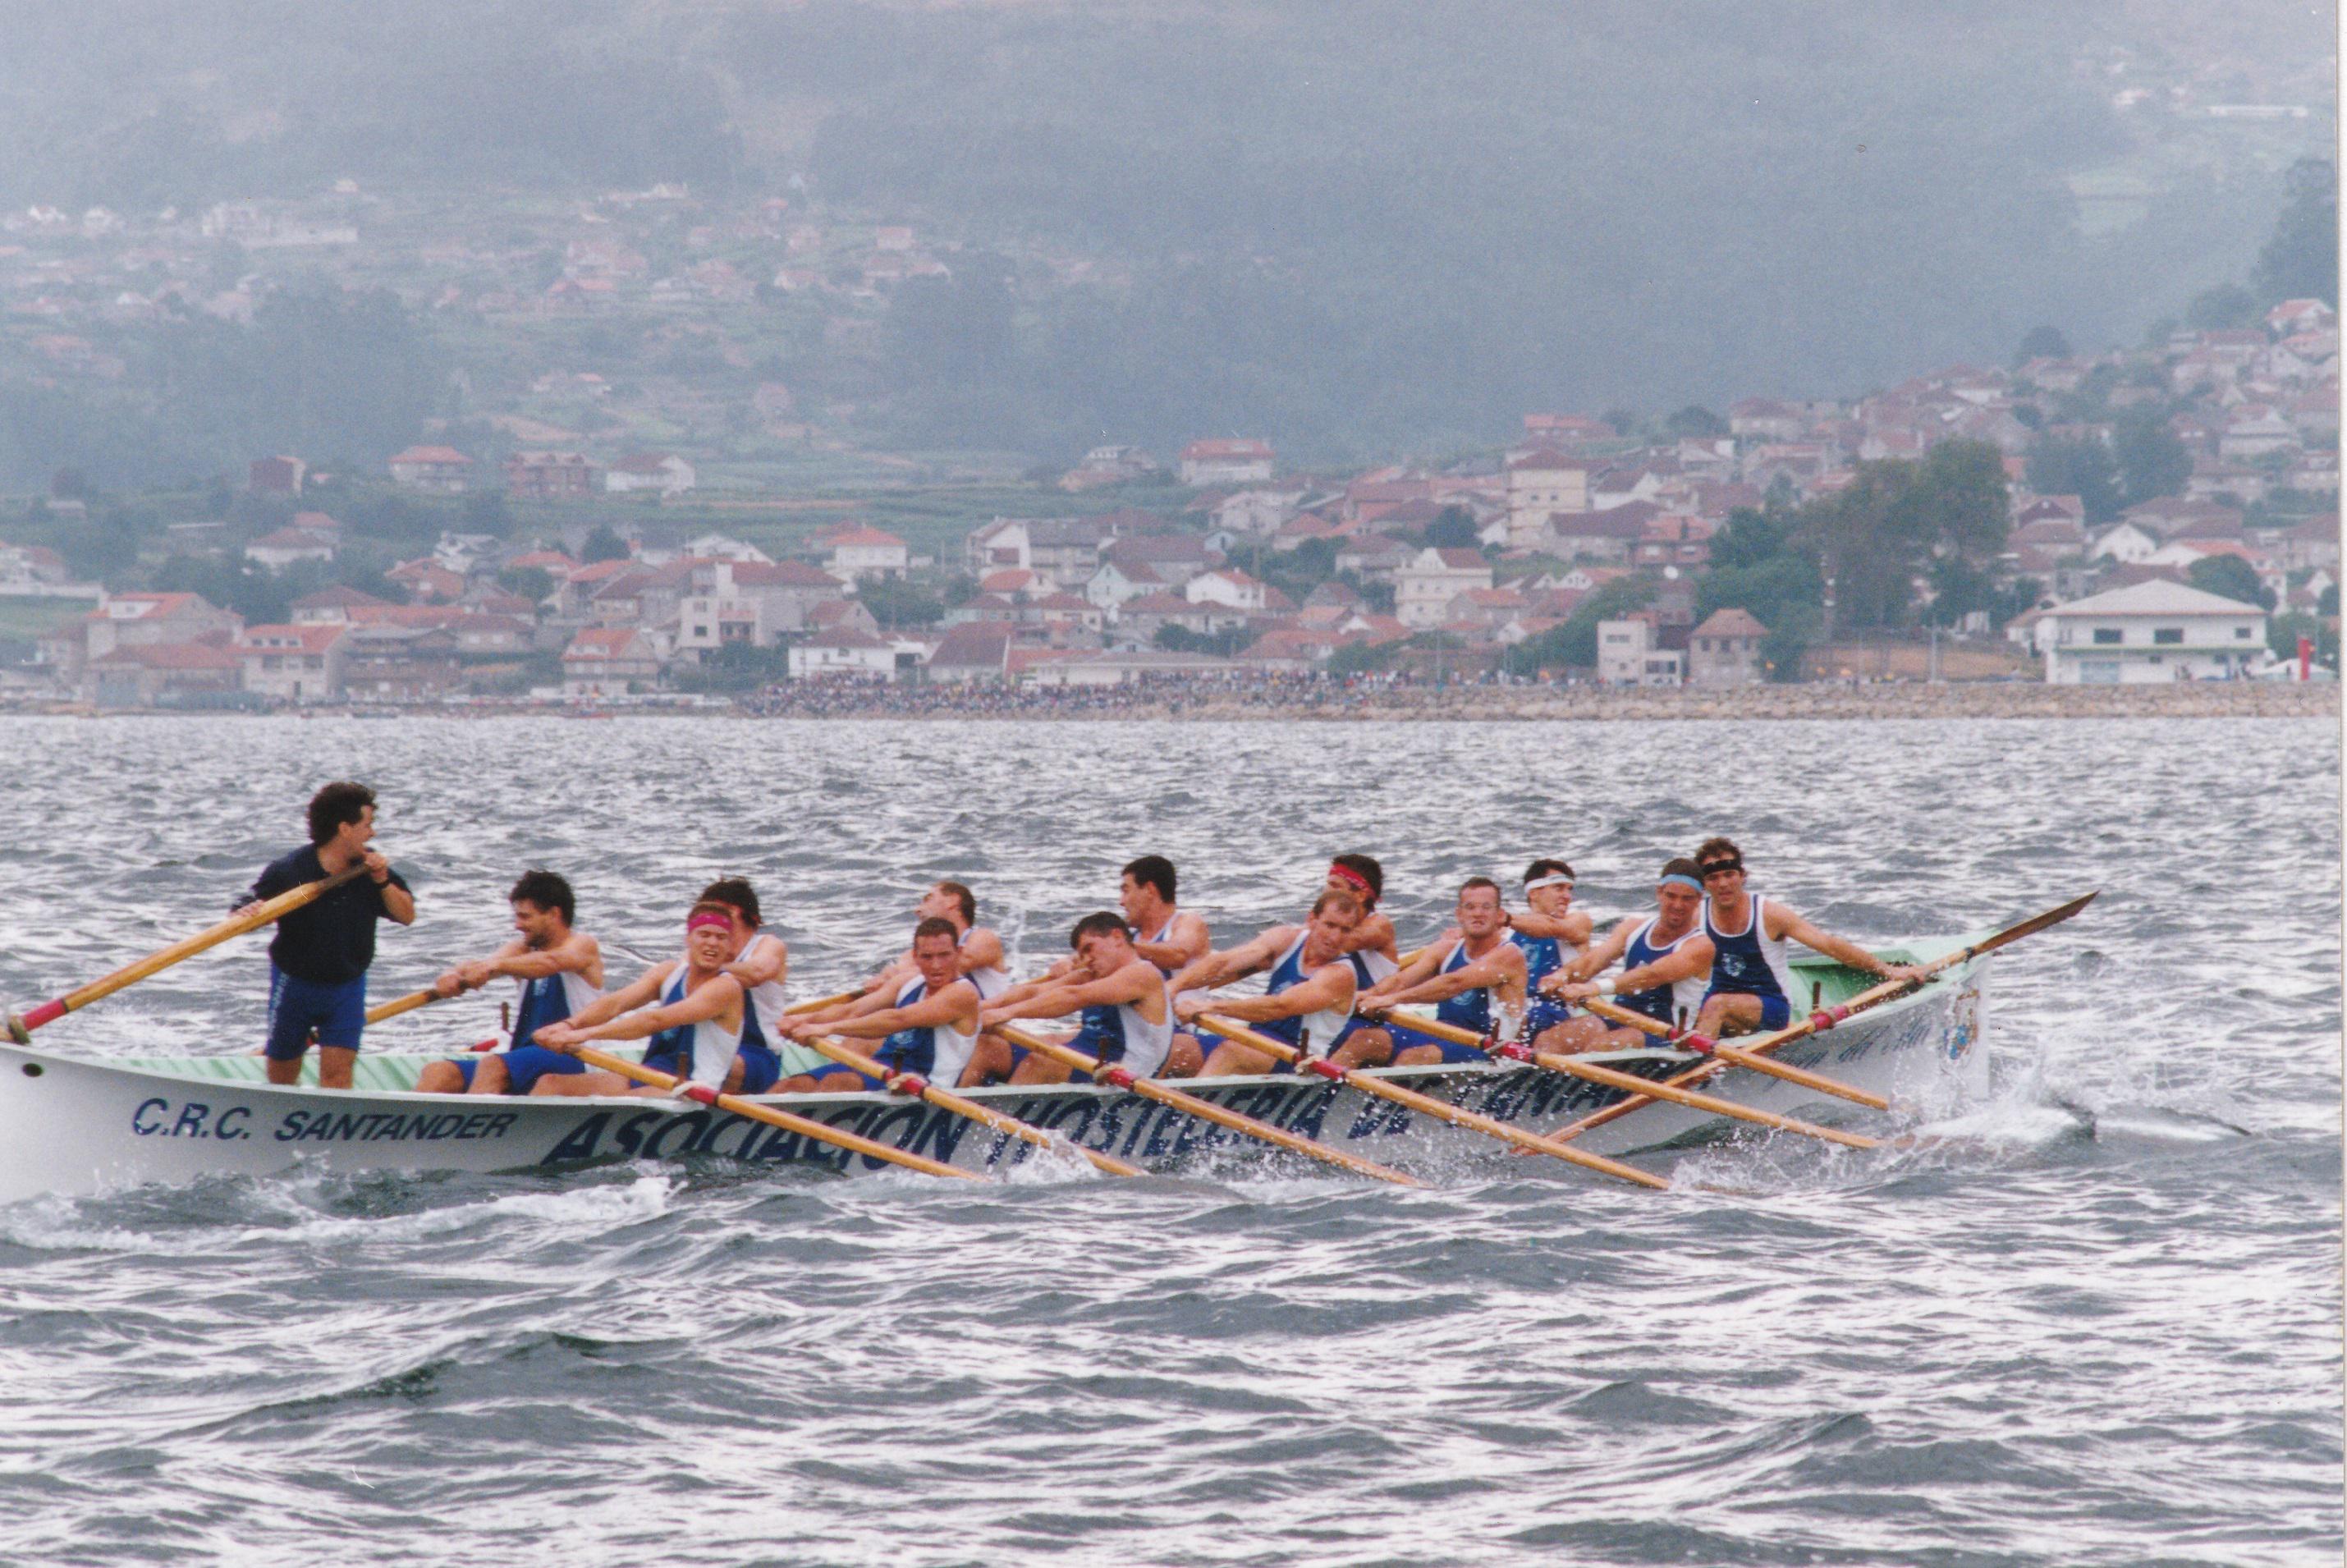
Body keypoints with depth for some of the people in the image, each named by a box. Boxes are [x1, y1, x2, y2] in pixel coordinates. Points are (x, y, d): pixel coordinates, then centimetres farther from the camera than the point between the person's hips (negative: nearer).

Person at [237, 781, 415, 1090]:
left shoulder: (370, 867, -7)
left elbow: (407, 916, -3)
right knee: (281, 1079, 12)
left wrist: (383, 882, -20)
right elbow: (239, 919, -19)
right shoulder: (286, 873, -20)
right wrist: (245, 915, -44)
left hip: (347, 986, 2)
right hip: (295, 984, -2)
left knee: (337, 1073, -12)